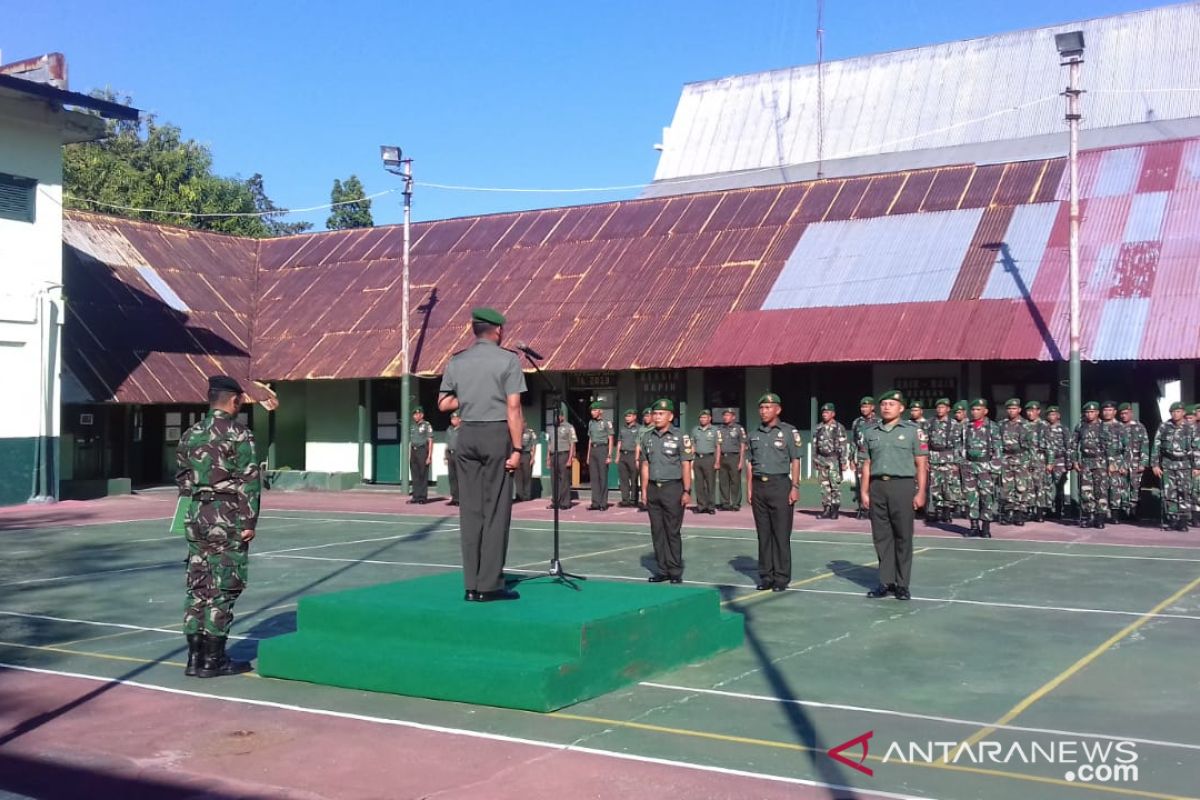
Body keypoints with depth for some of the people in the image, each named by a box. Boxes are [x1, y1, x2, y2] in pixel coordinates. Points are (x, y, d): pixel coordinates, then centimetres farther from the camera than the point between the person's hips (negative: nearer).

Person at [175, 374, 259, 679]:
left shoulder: (190, 434, 10)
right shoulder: (238, 434, -10)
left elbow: (181, 478, 13)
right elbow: (249, 482, -14)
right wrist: (249, 522, -10)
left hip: (197, 517, 7)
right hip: (227, 518, -7)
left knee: (198, 588, 11)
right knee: (223, 589, 0)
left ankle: (195, 657, 15)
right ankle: (212, 659, 3)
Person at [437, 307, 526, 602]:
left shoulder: (456, 361, 9)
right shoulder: (508, 359, -4)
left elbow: (443, 404, 11)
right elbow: (513, 408, -10)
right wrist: (516, 448, -8)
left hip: (468, 434, 5)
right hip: (497, 434, -4)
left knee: (470, 510, 7)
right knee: (496, 510, -1)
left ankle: (471, 585, 8)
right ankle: (489, 585, -2)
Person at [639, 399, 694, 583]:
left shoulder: (680, 437, -4)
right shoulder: (648, 438, 11)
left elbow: (686, 466, -7)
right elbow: (645, 465, 15)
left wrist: (687, 491, -11)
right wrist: (644, 490, 10)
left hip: (673, 487, -5)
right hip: (653, 488, 5)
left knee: (673, 532, -2)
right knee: (657, 532, 7)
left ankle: (675, 572, 5)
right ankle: (663, 569, 15)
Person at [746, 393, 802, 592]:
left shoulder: (789, 432, 0)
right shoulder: (753, 434, 12)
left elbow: (795, 461, -2)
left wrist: (795, 487, -8)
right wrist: (749, 488, 9)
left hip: (780, 484, -4)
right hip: (758, 485, 4)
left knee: (781, 534, -3)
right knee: (763, 533, 8)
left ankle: (782, 577, 3)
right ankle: (765, 576, 14)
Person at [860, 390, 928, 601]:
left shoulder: (913, 431, 2)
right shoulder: (870, 433, 12)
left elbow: (921, 464, 0)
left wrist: (921, 492, -7)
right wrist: (864, 491, 7)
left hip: (902, 485, -3)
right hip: (877, 486, 4)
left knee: (903, 536, -1)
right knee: (881, 536, 5)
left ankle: (902, 584, 6)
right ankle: (886, 582, 12)